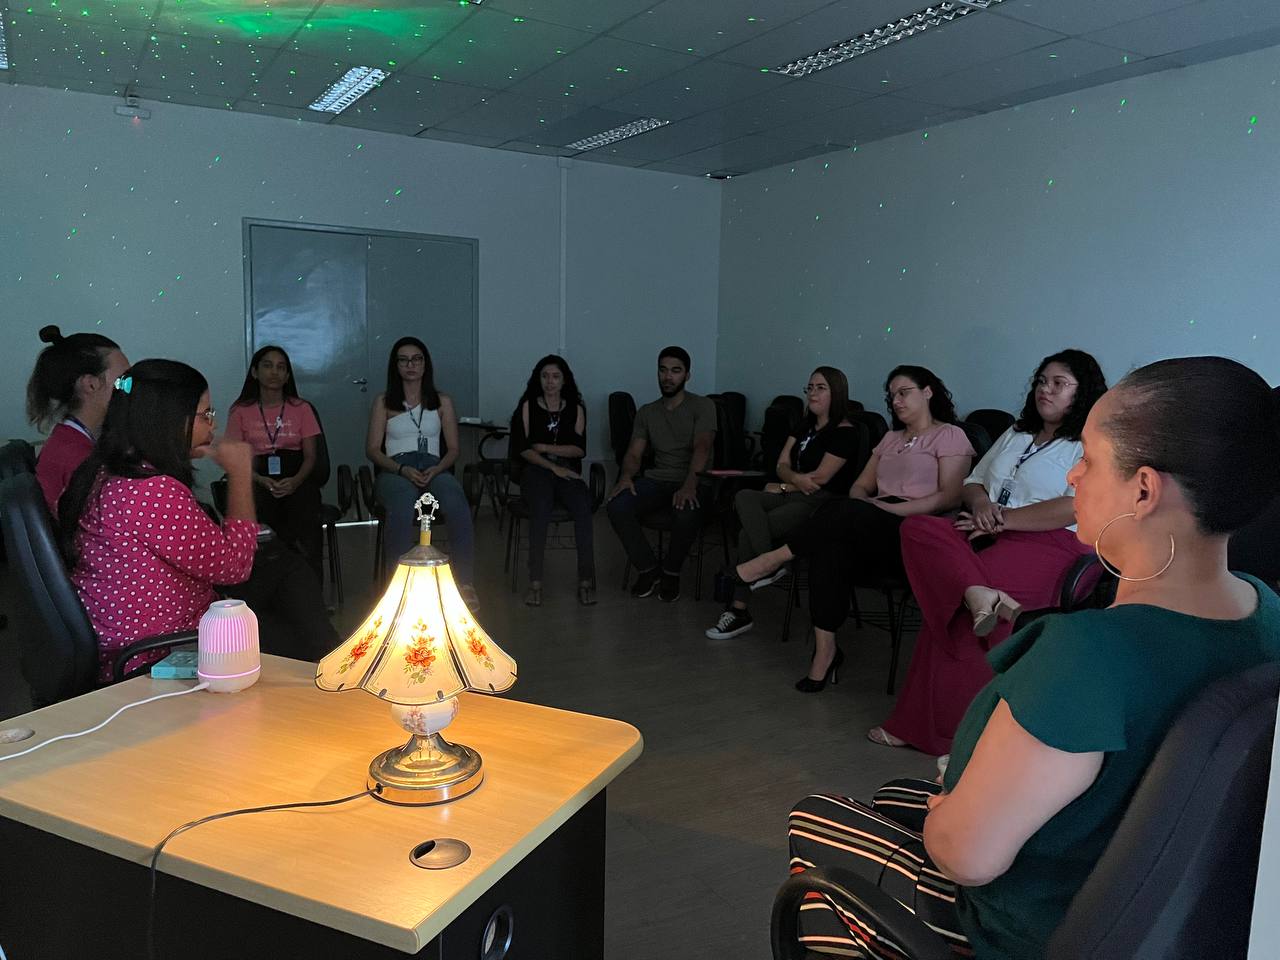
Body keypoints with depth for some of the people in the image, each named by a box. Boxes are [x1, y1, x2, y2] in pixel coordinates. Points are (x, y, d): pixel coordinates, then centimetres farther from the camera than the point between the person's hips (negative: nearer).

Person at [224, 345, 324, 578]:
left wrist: (295, 481, -13)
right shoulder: (241, 411, 13)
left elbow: (310, 456, 9)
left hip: (296, 481, 0)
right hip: (258, 482, 0)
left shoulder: (301, 408, 15)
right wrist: (261, 480, -14)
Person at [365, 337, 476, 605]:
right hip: (394, 471, -1)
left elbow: (453, 449, 15)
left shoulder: (442, 402, 19)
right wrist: (402, 469, -10)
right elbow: (372, 449, 9)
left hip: (435, 469, 1)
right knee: (403, 509, -40)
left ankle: (464, 581, -31)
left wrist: (435, 470, -8)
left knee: (457, 505, -36)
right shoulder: (383, 402, 15)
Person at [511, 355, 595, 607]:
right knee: (541, 507, -35)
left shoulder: (576, 409, 17)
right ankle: (535, 581, -37)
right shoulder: (527, 407, 12)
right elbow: (522, 448, 1)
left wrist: (544, 447, -2)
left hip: (568, 472, 1)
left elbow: (580, 449, 5)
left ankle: (586, 579, -32)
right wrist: (552, 466, -10)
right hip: (536, 470, -1)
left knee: (583, 507, -32)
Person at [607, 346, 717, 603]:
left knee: (686, 512, -38)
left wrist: (690, 484, -34)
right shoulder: (646, 413, 15)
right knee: (616, 506, -24)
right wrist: (626, 476, -17)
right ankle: (648, 569, -5)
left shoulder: (702, 406, 0)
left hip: (691, 482, -4)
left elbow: (702, 447, -17)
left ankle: (671, 572, -8)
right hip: (656, 480, 4)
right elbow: (634, 453, 8)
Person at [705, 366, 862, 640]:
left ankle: (739, 611, -16)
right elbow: (782, 465, 12)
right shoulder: (805, 424, 19)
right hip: (793, 495, 8)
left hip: (820, 503, -8)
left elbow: (820, 478, -11)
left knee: (748, 533, -24)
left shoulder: (845, 432, -6)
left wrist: (783, 487, 0)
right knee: (744, 497, -24)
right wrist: (796, 479, -10)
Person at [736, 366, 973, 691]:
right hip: (871, 533, 5)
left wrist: (890, 508, -14)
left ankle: (771, 562, -22)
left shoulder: (950, 435, 8)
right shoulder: (890, 438, 30)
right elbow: (860, 486, 23)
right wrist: (865, 505, -1)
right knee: (831, 544, -32)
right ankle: (824, 648, -31)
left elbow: (951, 497, -6)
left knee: (841, 511, -35)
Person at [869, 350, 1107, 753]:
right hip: (991, 540, 7)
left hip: (1047, 544, -7)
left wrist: (1003, 519, -15)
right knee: (918, 528, -25)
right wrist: (981, 504, -1)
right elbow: (972, 483, 24)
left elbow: (1077, 508, -14)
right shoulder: (1016, 434, 27)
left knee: (949, 604, -29)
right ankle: (980, 596, -44)